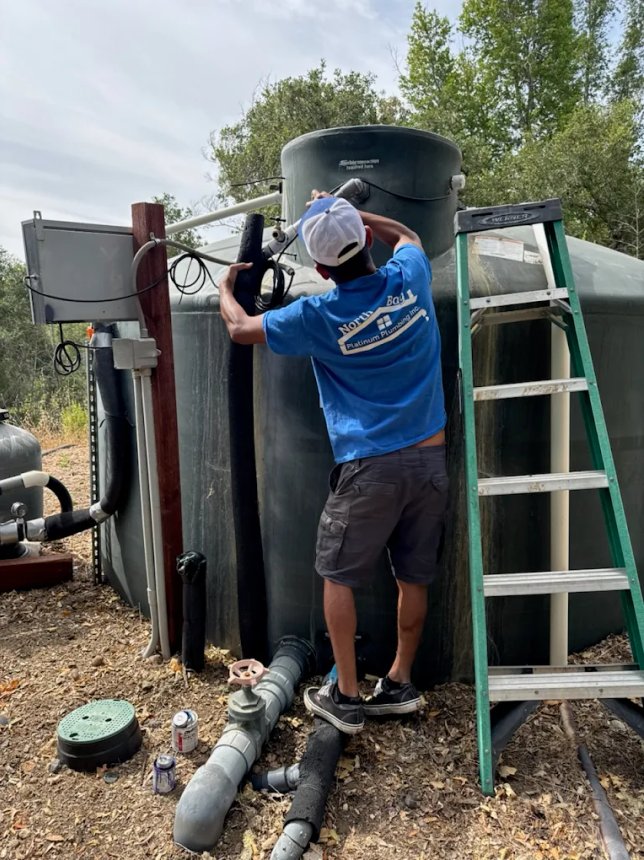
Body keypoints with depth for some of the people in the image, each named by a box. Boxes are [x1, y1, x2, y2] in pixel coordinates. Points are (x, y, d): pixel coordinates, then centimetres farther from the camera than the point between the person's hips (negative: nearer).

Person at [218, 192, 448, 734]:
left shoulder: (319, 316, -9)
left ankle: (347, 697, 20)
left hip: (371, 466, -5)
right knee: (414, 577, 14)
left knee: (338, 576, 12)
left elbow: (240, 329, 8)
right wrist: (344, 212, 31)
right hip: (430, 457, 5)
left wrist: (226, 287, 27)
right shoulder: (410, 279, -1)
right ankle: (400, 684, 29)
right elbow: (405, 235, 26)